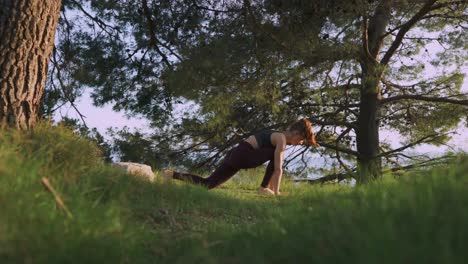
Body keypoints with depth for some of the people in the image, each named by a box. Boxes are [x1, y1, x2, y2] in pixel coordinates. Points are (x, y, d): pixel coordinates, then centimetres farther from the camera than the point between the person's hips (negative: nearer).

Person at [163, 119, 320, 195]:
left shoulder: (278, 136, 21)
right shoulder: (282, 139, -8)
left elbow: (275, 168, 24)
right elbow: (278, 169, -11)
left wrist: (273, 189, 24)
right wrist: (276, 193, -8)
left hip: (235, 155, 9)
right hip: (241, 155, -9)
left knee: (207, 184, 7)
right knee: (274, 155, -9)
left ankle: (173, 175, 2)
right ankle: (263, 188, -2)